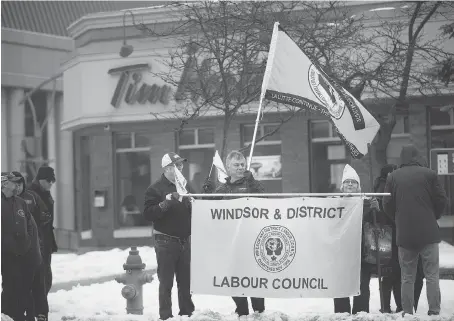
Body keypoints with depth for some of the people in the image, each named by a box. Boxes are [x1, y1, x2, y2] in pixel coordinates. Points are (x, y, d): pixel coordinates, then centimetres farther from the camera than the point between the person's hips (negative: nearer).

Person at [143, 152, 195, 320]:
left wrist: (194, 204, 2)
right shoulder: (155, 189, -4)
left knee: (186, 281, 9)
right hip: (166, 241, -5)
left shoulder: (186, 187, 14)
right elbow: (148, 214, -13)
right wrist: (165, 203, -23)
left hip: (185, 240, 5)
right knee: (166, 282, -3)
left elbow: (193, 210, 24)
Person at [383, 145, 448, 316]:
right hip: (428, 232, -2)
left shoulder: (393, 177, 2)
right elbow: (442, 200, -1)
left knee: (407, 277, 8)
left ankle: (407, 313, 7)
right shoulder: (428, 174, -3)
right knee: (432, 275, 2)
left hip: (404, 234, 2)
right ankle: (434, 311, -3)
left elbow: (387, 205, 3)